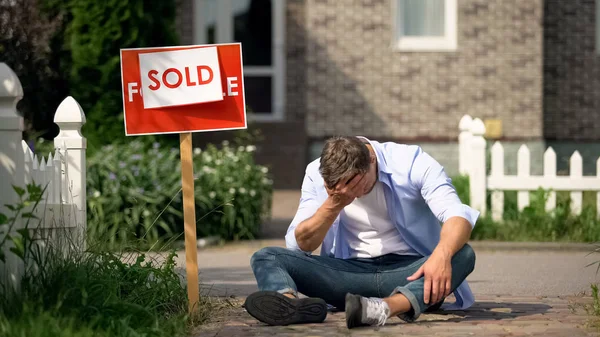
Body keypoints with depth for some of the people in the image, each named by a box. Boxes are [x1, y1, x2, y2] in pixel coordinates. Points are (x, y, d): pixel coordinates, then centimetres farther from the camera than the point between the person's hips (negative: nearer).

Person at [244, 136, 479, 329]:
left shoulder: (412, 162, -10)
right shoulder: (317, 174, -2)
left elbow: (458, 216, -22)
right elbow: (300, 245, -6)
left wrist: (441, 255, -44)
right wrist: (334, 204, -22)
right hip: (349, 271, 2)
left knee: (463, 255, -33)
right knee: (266, 257, -18)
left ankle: (388, 306, -60)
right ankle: (292, 301, -55)